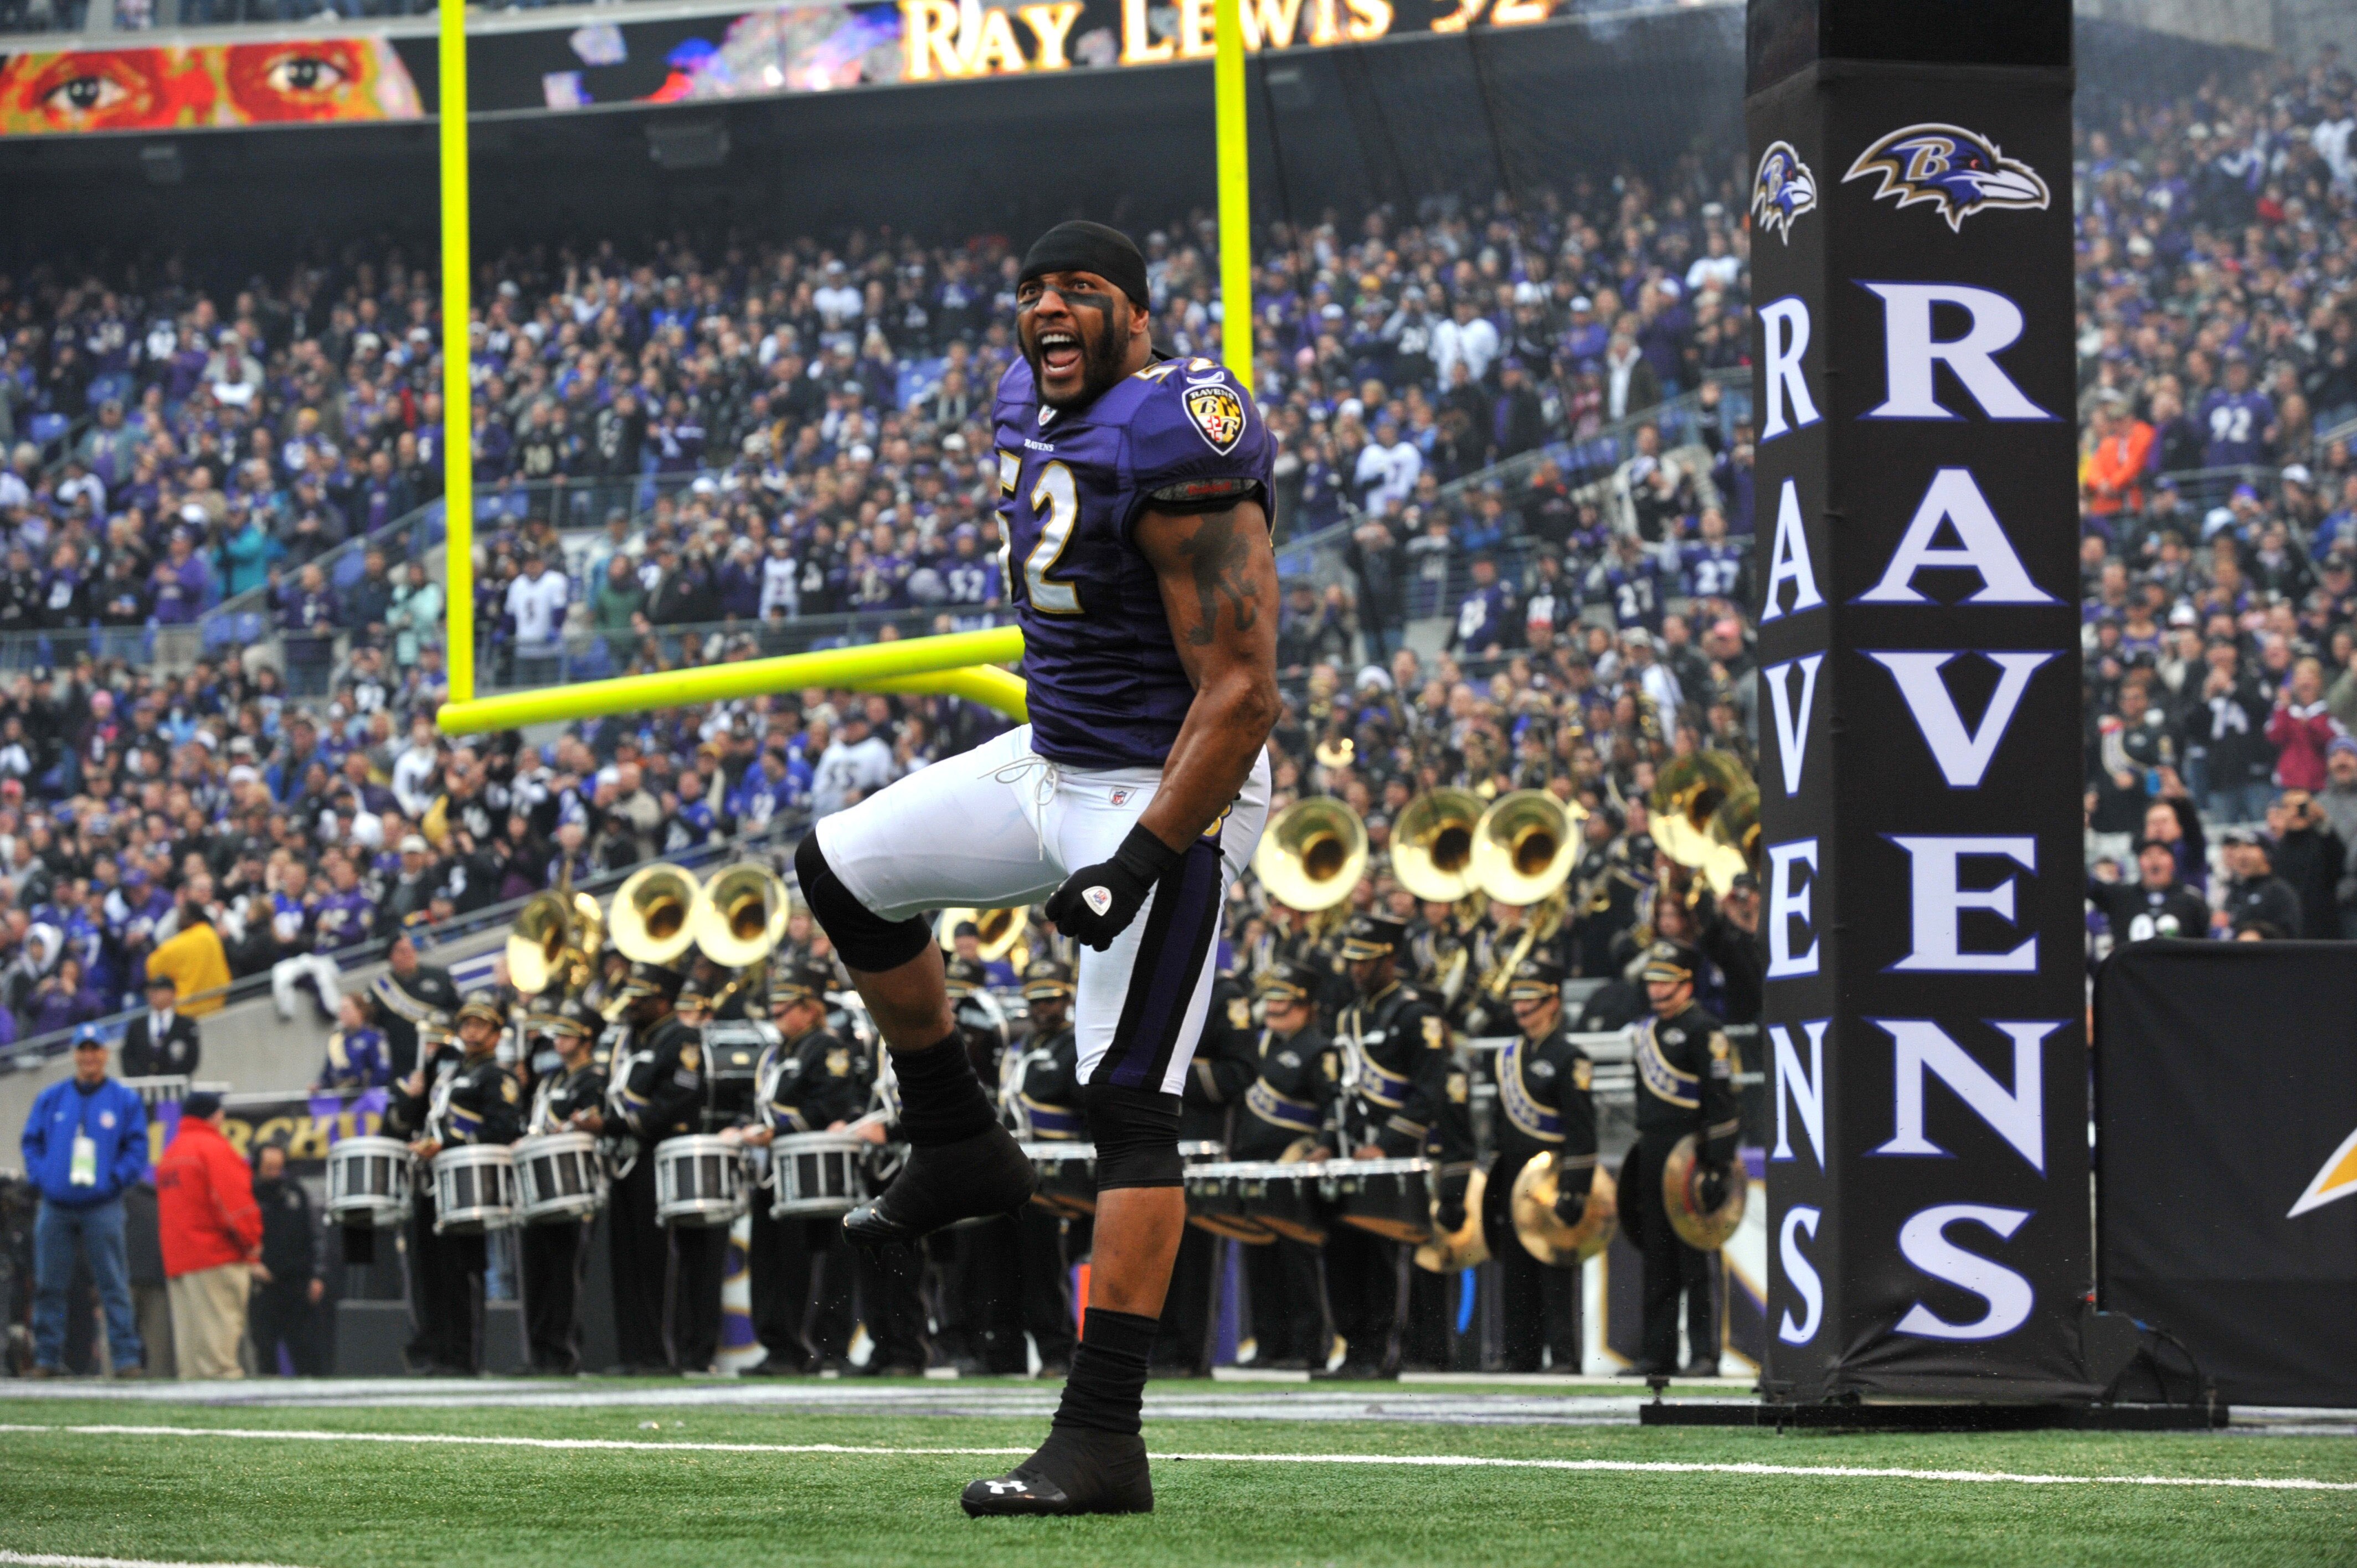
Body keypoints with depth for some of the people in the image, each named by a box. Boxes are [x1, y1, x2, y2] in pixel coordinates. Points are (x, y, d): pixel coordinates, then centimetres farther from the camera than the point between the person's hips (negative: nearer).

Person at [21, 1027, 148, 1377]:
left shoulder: (125, 1099, 5)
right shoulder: (50, 1098, 10)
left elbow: (137, 1148, 3)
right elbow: (31, 1142, 12)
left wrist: (116, 1180, -8)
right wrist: (41, 1177, -1)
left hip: (102, 1206, -2)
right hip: (55, 1206, 2)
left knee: (114, 1285, -7)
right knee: (48, 1286, 3)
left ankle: (126, 1357, -8)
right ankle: (47, 1357, 9)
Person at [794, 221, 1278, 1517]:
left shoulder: (1177, 453, -23)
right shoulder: (1039, 409, 5)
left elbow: (1243, 691, -25)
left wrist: (1140, 862, -27)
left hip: (1166, 796, -10)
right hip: (1054, 765, 10)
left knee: (1129, 1103, -11)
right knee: (845, 869, 17)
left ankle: (1103, 1438, -12)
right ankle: (961, 1148, 29)